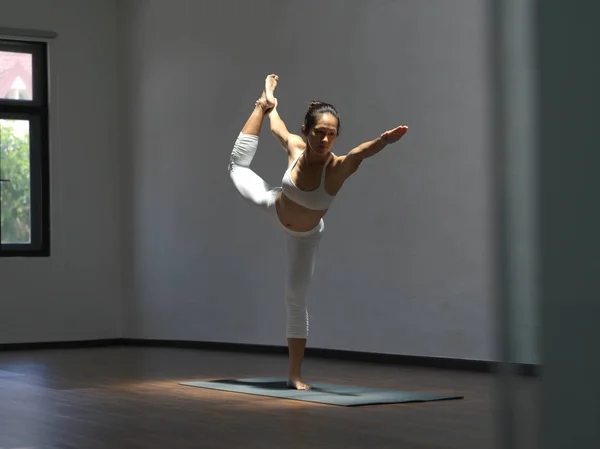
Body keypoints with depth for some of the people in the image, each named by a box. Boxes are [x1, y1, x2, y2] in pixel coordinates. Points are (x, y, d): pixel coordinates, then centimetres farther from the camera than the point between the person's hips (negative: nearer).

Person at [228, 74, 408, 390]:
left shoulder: (338, 167, -40)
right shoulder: (295, 147, -31)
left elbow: (360, 153, -65)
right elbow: (278, 126, -6)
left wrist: (383, 141, -86)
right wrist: (267, 104, 12)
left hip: (304, 236, -2)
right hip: (273, 207, 2)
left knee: (296, 301, -1)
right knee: (239, 165, 26)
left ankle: (295, 376, 10)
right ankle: (265, 103, 49)